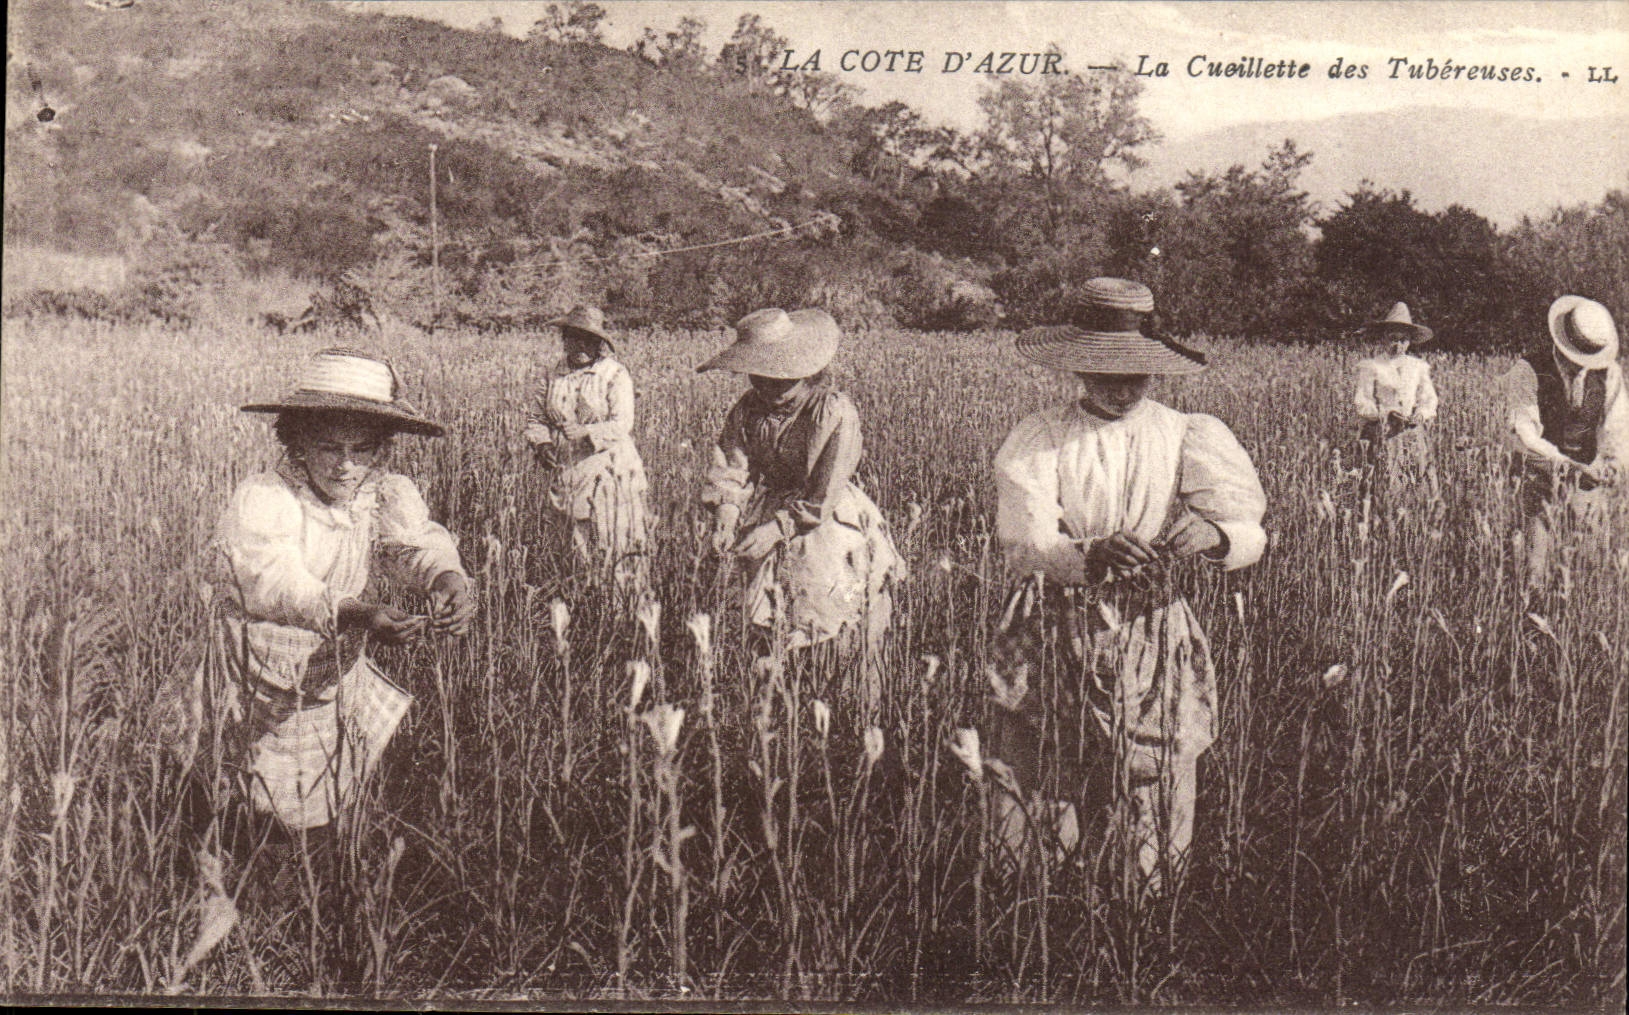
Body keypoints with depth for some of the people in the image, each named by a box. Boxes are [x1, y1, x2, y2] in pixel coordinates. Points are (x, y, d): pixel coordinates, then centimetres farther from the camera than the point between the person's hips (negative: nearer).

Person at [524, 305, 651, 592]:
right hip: (565, 470, 4)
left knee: (620, 542, -7)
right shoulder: (556, 375, 11)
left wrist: (586, 434, -28)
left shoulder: (615, 375, -3)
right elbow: (537, 417, 16)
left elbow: (621, 424, -13)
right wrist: (541, 443, -5)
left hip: (609, 469, -4)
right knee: (573, 542, 5)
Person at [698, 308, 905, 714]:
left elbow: (823, 496, -19)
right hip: (771, 510, 5)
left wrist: (776, 529, -23)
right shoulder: (749, 409, 1)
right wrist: (726, 515, -19)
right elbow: (731, 468, -1)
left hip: (827, 530, -5)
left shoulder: (835, 412, -18)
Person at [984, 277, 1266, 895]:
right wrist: (1089, 557, -36)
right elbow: (1023, 545, -15)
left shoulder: (1184, 438, 2)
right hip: (1053, 636, -1)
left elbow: (1252, 539, -4)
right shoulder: (1039, 440, -3)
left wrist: (1212, 536, -29)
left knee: (1152, 834, 2)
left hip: (1151, 641, 1)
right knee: (1031, 822, 2)